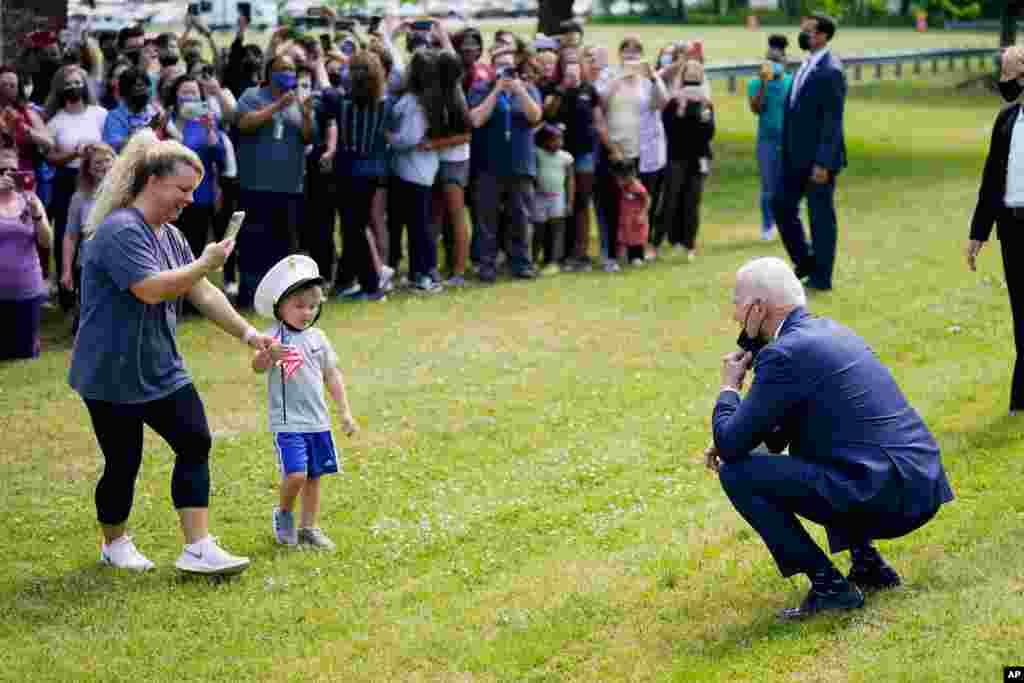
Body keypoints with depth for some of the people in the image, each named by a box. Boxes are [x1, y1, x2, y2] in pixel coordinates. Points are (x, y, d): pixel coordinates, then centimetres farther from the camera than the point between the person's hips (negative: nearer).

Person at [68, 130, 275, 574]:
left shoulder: (170, 236, 11)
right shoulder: (120, 231, -19)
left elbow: (204, 295, 15)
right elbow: (152, 289, -29)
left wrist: (247, 333, 8)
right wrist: (206, 263, -20)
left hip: (161, 370, 9)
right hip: (112, 375, -8)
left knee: (195, 443, -2)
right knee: (123, 463, 2)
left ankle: (198, 549, 0)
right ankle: (115, 544, 26)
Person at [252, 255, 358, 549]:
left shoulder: (317, 337, 7)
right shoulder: (274, 338, -12)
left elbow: (332, 374, 16)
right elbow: (257, 366, -28)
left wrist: (345, 412, 14)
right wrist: (268, 355, -51)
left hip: (317, 422, 6)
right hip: (287, 423, -6)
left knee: (314, 476, 10)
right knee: (295, 474, -16)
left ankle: (309, 528, 24)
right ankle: (284, 514, 12)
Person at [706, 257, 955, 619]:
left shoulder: (785, 353, -12)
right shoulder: (830, 330, 17)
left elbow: (732, 443, -10)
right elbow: (779, 435, 26)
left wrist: (730, 386, 7)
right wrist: (730, 443, 11)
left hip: (885, 500, -9)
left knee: (737, 474, -6)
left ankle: (828, 584, -3)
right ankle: (867, 561, 23)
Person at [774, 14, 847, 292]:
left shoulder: (831, 72, -17)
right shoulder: (806, 66, 11)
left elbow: (833, 122, -20)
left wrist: (822, 163, -22)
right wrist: (786, 150, 17)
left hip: (818, 157, -9)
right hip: (796, 154, 9)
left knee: (821, 215, 1)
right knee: (782, 205, 11)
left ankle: (821, 277, 11)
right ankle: (804, 260, 25)